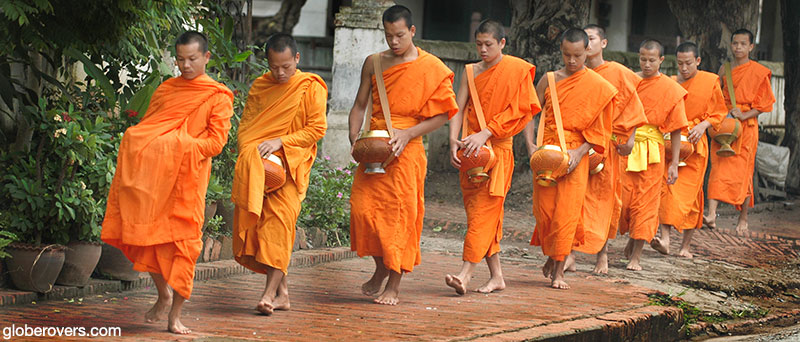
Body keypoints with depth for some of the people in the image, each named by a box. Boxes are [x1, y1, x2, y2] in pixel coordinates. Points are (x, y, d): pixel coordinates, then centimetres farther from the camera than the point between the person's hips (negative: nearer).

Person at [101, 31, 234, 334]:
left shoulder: (218, 97, 2)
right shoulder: (165, 89, 16)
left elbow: (216, 142, -7)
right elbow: (145, 129, 18)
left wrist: (177, 145, -16)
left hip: (187, 177, -4)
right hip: (152, 174, 4)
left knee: (182, 242, -5)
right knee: (147, 235, -1)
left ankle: (175, 315, 1)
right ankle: (164, 295, 20)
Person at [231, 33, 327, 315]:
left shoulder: (311, 87, 0)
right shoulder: (259, 86, 13)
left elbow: (317, 128, -5)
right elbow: (245, 125, 13)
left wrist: (280, 141, -14)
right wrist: (248, 153, -6)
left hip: (292, 163, -4)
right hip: (258, 165, 4)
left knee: (279, 220, -17)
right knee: (256, 220, -4)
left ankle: (270, 293, -20)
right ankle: (282, 292, 3)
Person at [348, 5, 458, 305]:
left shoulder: (431, 68, -2)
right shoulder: (374, 63, 10)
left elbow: (442, 115, -3)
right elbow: (360, 105, 15)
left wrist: (407, 134, -15)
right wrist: (354, 136, -3)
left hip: (407, 149, -4)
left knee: (400, 212, -5)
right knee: (363, 206, -3)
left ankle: (394, 284, 4)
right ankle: (381, 267, 21)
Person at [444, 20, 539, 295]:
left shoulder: (517, 70, -3)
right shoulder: (472, 72, 10)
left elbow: (518, 110, -10)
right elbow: (459, 109, 6)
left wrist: (485, 133, -18)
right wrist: (454, 141, -11)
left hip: (498, 148, -5)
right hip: (471, 149, 5)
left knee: (484, 210, -12)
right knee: (477, 211, 5)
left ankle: (465, 274, -19)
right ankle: (496, 276, 13)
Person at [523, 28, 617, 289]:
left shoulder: (598, 86, 0)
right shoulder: (550, 80, 6)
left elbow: (598, 130, -2)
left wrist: (579, 152, -14)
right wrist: (530, 145, -7)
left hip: (575, 154, -2)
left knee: (567, 211, -6)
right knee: (544, 208, 1)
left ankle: (558, 270, 0)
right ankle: (551, 257, 24)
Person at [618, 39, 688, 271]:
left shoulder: (671, 89, -1)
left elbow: (676, 129, 0)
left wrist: (674, 163, -4)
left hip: (652, 152, -2)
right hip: (625, 147, 2)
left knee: (645, 202, 0)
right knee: (622, 199, -2)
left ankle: (636, 254, 9)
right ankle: (632, 239, 24)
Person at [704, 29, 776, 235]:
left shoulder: (758, 72, -2)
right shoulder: (724, 70, 10)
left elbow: (764, 104, -1)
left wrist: (744, 115, -15)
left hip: (746, 126, -3)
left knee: (743, 172, -1)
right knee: (718, 169, -10)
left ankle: (743, 219, 12)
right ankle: (712, 214, -22)